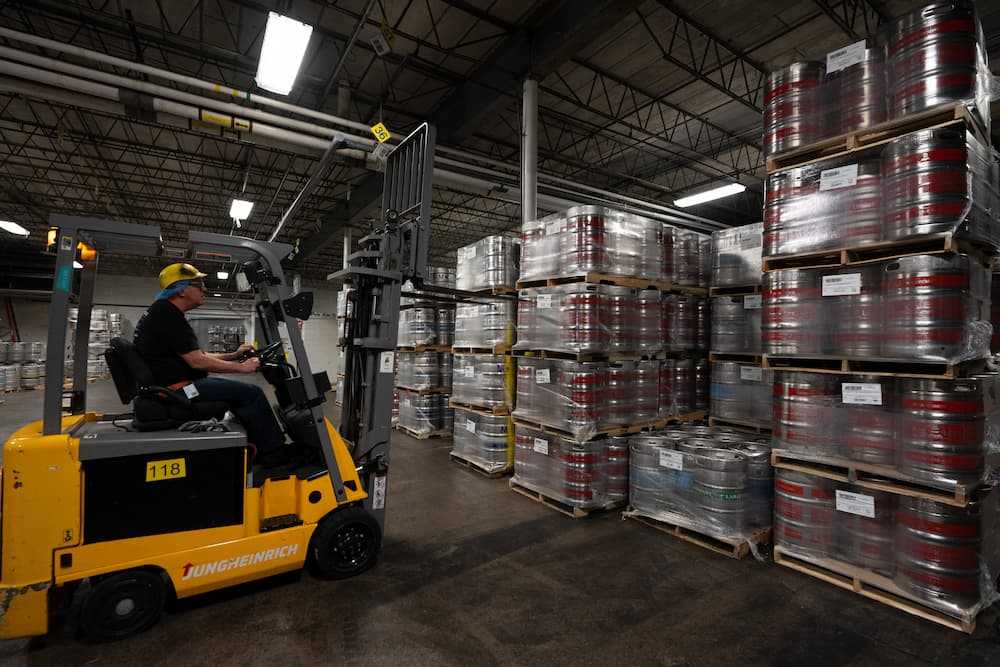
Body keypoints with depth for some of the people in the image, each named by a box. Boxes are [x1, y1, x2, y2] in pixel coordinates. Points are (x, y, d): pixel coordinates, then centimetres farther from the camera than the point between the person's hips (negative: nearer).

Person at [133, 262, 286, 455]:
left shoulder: (164, 313, 17)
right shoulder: (167, 315, -17)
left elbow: (197, 355, 18)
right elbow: (197, 362, -21)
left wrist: (234, 355, 12)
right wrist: (241, 367, -13)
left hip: (172, 384, 11)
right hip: (177, 389, -11)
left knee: (241, 390, 17)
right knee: (251, 393, -12)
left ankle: (254, 445, 17)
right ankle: (273, 451, -3)